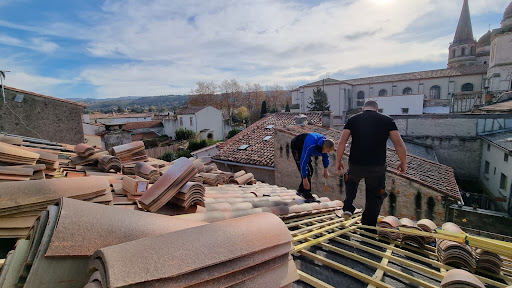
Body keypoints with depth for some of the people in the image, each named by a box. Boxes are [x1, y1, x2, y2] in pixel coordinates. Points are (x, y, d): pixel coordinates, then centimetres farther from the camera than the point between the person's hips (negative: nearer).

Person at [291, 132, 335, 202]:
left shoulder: (325, 142, -18)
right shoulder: (310, 146, -42)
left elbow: (325, 156, 2)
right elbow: (303, 162, -40)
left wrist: (325, 170, 5)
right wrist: (305, 180, -37)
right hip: (296, 148, -8)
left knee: (310, 170, 6)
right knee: (306, 171, -16)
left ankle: (301, 191, 19)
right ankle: (308, 196, -9)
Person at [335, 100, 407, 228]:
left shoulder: (353, 119, 6)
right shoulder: (387, 120, 6)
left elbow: (342, 142, -3)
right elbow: (399, 144, 1)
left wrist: (338, 162, 5)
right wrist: (403, 163, 14)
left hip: (355, 164, 1)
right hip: (377, 166, 0)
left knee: (351, 182, 33)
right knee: (374, 198, 16)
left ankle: (348, 207, 17)